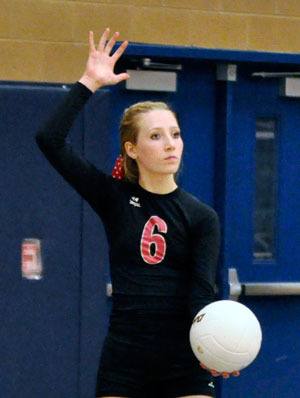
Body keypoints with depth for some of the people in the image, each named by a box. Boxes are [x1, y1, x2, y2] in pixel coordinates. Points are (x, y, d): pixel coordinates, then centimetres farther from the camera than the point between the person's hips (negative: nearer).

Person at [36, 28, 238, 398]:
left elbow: (202, 288, -11)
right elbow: (50, 140, -4)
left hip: (184, 362, -1)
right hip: (124, 359, 1)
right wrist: (89, 81, -7)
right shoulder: (114, 198, 3)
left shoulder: (202, 217, 1)